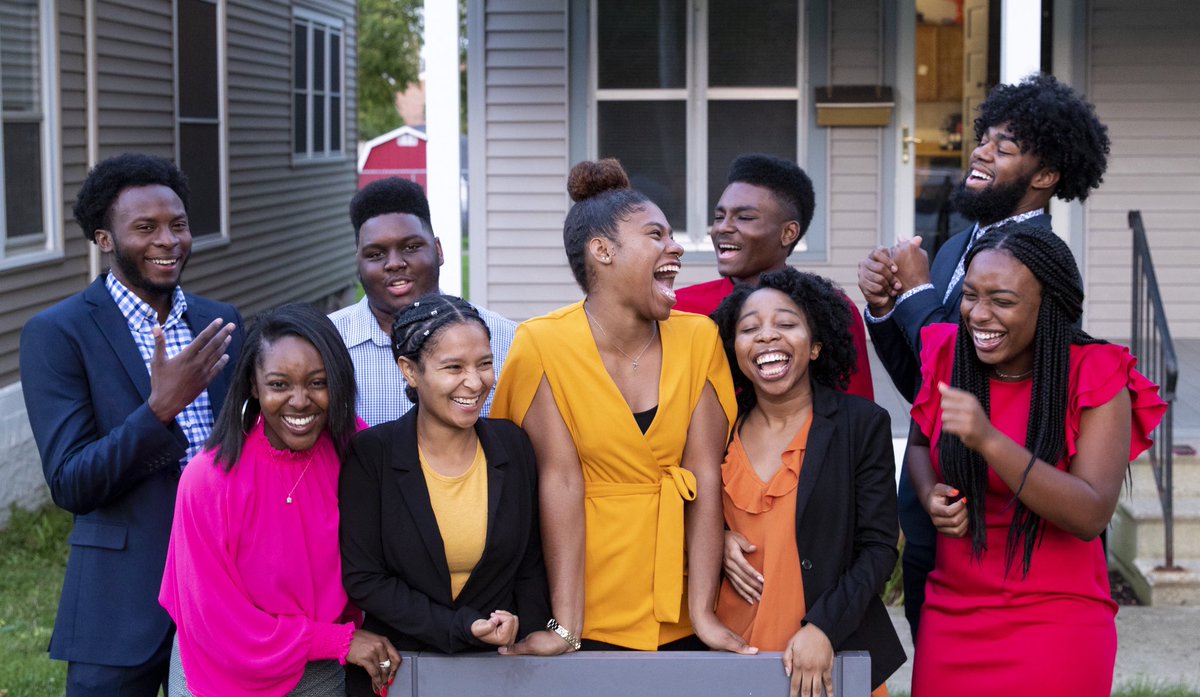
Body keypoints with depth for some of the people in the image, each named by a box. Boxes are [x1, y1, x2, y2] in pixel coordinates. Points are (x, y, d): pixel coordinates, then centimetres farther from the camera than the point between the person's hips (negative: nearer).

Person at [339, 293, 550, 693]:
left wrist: (519, 640, -8)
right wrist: (462, 628, -16)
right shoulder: (371, 455, -9)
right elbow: (363, 579, -10)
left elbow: (531, 567, 6)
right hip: (398, 665, -1)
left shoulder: (513, 445, -1)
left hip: (498, 664, 1)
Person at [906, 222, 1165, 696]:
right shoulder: (947, 356, -2)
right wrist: (930, 495, -6)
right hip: (950, 618, 4)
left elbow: (1091, 516, -21)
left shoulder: (1097, 379, -12)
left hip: (1054, 628, -4)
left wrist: (988, 441, -31)